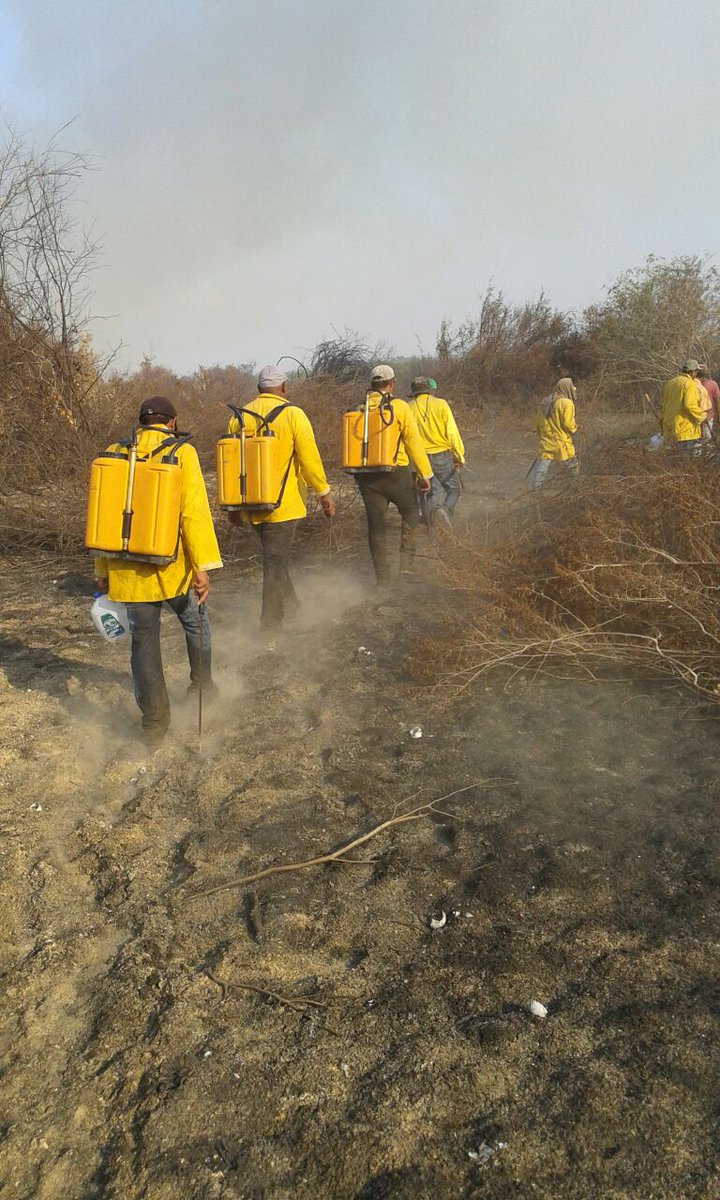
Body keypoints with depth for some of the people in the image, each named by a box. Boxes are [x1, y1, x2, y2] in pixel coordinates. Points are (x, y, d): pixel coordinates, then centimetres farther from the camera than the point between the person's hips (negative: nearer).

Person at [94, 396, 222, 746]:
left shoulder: (114, 453, 5)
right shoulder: (182, 453, -5)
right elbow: (194, 511, -15)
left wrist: (102, 570, 14)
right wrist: (203, 566, -16)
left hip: (128, 568, 3)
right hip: (172, 564, -2)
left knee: (143, 640, 10)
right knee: (195, 623, 23)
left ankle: (154, 723, 15)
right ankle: (201, 685, 37)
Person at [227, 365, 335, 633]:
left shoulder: (239, 416, 7)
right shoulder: (292, 414, -9)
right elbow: (310, 458, -11)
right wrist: (324, 493, 0)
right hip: (282, 504, -5)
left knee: (274, 556, 24)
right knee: (275, 564, 0)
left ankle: (289, 605, 37)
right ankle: (270, 633, 4)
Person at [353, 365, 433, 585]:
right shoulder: (400, 407, -6)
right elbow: (414, 442, -9)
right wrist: (425, 474, -5)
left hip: (366, 475, 3)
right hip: (395, 472, -3)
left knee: (376, 525, 10)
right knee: (410, 514, 19)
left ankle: (382, 577, 14)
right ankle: (407, 561, 5)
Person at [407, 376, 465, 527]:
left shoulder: (409, 408, 0)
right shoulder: (441, 404, -6)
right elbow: (452, 432, -9)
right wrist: (460, 456, -3)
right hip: (443, 455, -2)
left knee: (435, 492, 15)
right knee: (453, 490, 9)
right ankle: (445, 511, -20)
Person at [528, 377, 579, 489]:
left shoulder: (544, 403, 11)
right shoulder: (567, 403, -11)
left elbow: (538, 424, 16)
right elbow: (568, 424, -17)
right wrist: (574, 428, 4)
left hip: (545, 443, 5)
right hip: (562, 444, -5)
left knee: (540, 470, 4)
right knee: (573, 466, 13)